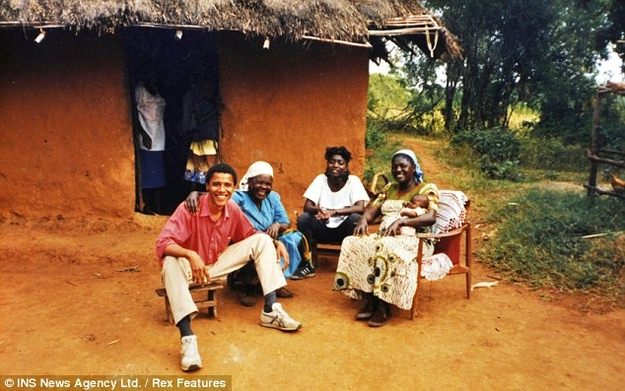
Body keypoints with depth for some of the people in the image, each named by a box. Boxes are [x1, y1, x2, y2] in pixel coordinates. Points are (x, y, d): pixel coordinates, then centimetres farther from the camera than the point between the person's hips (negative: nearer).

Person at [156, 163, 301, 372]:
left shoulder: (233, 210, -10)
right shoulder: (189, 208, -25)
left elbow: (250, 235, 6)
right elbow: (163, 243, -32)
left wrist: (276, 243, -11)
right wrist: (191, 255, -50)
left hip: (218, 265, 5)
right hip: (191, 266, -4)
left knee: (263, 240, -9)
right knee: (171, 262, -40)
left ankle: (270, 310, -13)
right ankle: (188, 338, -45)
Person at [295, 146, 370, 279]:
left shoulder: (353, 181, -9)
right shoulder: (321, 179, -5)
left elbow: (360, 208, -23)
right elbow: (307, 206, -11)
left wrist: (333, 212, -35)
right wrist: (318, 210, -35)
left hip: (343, 229, -2)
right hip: (323, 228, 2)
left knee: (356, 218, -31)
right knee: (303, 218, -24)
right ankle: (309, 264, -10)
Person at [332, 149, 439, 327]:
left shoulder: (427, 189, 0)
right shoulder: (389, 189, 19)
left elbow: (431, 217, -16)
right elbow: (372, 210, 12)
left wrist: (400, 221, -27)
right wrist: (363, 220, -12)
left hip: (414, 240, -6)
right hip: (386, 236, 6)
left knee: (387, 248, -38)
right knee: (353, 243, -20)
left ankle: (384, 306, -26)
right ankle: (369, 301, -18)